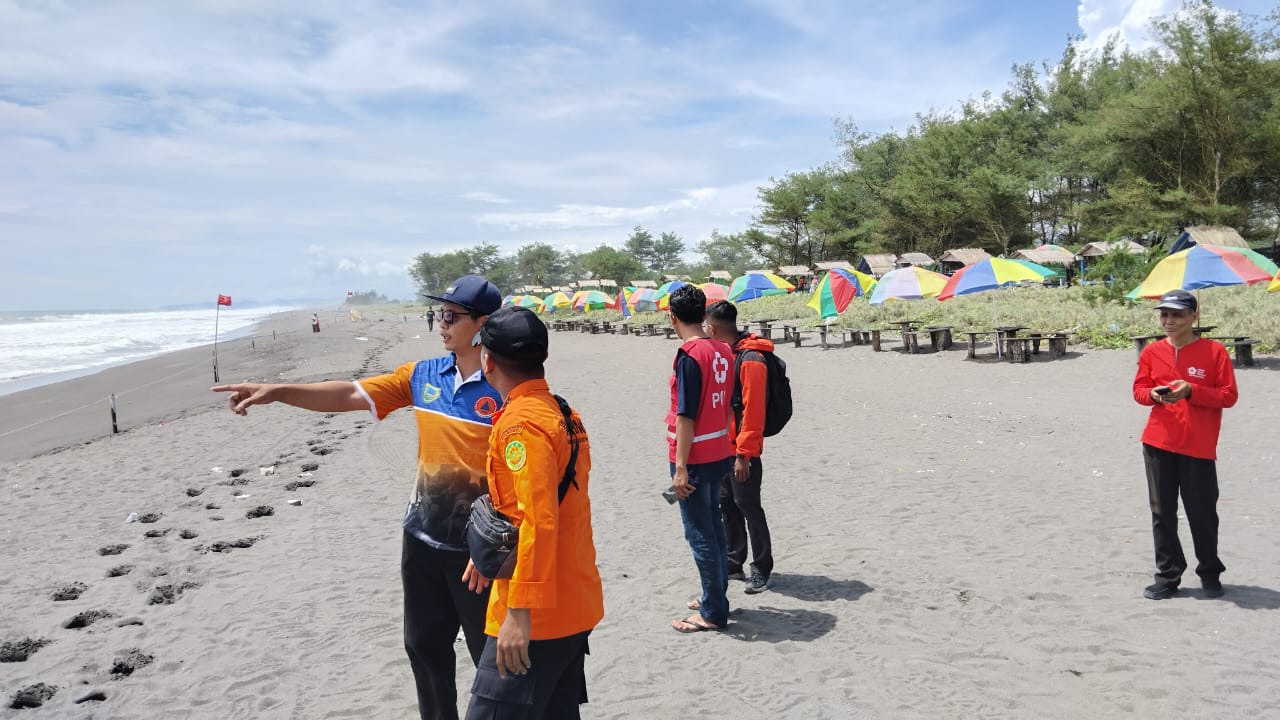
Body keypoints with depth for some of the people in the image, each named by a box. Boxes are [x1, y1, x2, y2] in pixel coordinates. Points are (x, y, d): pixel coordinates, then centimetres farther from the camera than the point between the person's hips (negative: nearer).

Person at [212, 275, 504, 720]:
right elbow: (349, 394, 5)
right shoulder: (422, 375, 3)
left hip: (477, 545, -6)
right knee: (424, 645, 20)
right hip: (423, 537, 7)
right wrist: (276, 392, -4)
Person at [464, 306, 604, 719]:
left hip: (535, 618, -9)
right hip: (573, 606, 9)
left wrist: (519, 612, -23)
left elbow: (538, 522, -25)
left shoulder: (520, 423, -18)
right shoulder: (563, 413, 9)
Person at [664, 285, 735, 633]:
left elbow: (686, 416, -20)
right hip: (720, 454, 8)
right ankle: (715, 597, 31)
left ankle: (713, 612, 9)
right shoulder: (723, 350, 4)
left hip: (694, 458, -8)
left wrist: (680, 467, -17)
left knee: (700, 534, 1)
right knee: (713, 526, 19)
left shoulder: (689, 355, -18)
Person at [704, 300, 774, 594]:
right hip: (724, 447, 9)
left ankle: (762, 569, 11)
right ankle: (734, 561, 27)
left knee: (748, 506, -1)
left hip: (743, 450, -9)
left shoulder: (750, 360, -19)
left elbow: (753, 411, -21)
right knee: (727, 503, 15)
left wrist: (744, 454, -22)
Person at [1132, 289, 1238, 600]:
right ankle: (1167, 577, 17)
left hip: (1199, 446, -3)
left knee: (1202, 513, 6)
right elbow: (1139, 390, 10)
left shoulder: (1214, 351, -4)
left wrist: (1191, 391, -20)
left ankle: (1210, 573, 27)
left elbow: (1229, 396, -5)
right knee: (1162, 513, 7)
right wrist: (1154, 394, -12)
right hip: (1158, 444, 3)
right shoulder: (1152, 352, 5)